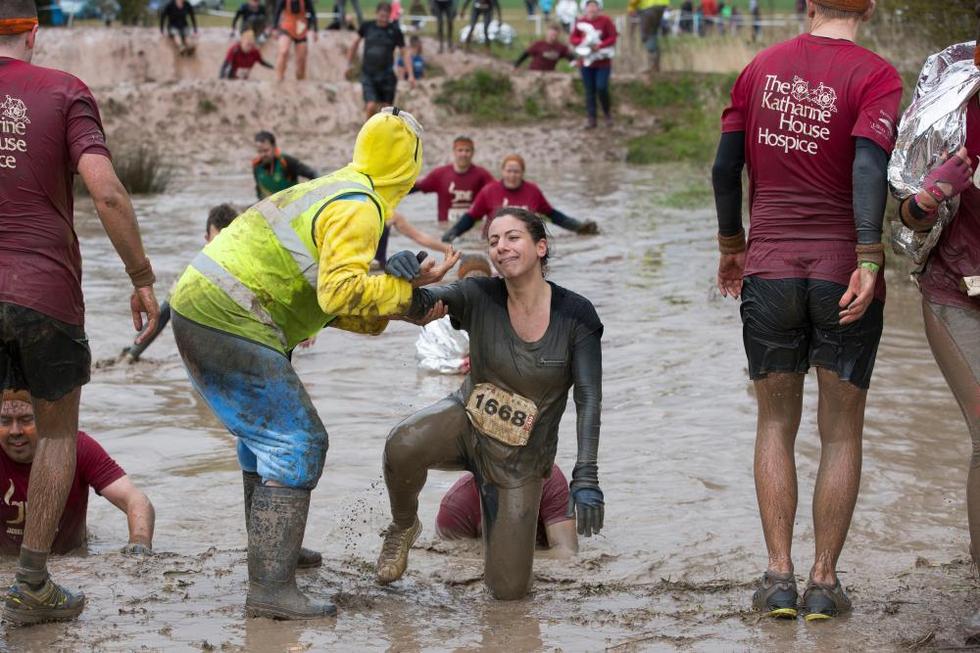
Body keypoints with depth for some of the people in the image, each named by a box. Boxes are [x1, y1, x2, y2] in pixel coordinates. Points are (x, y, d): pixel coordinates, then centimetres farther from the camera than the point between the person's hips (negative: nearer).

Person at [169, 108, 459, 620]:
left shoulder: (332, 193, 21)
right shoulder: (358, 208, -10)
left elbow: (327, 301, 19)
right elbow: (341, 291, -23)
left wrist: (399, 310, 9)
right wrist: (406, 287, -11)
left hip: (196, 305, 10)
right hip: (230, 323, -10)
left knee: (264, 432, 25)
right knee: (296, 443, -9)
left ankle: (270, 549, 40)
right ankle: (270, 588, -12)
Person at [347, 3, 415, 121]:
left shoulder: (395, 31, -5)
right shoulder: (367, 26, -2)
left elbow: (404, 53, 0)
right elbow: (356, 43, 15)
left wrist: (411, 75, -7)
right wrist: (349, 64, 18)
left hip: (387, 76, 0)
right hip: (368, 74, 0)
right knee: (371, 107, -15)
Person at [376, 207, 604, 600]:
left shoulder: (575, 316, -14)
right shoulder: (480, 298, -13)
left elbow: (588, 400, -15)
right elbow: (421, 304, -29)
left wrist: (586, 478, -24)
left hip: (521, 459, 0)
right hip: (467, 423, 0)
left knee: (508, 590, -1)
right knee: (404, 445, -37)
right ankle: (404, 526, -3)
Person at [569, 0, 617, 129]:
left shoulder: (605, 20, -5)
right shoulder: (580, 22, 3)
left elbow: (612, 38, -9)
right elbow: (572, 38, 4)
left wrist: (600, 46, -23)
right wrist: (582, 41, -16)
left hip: (603, 62, -3)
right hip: (586, 61, 3)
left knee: (601, 88, -12)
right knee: (589, 91, 3)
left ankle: (607, 113, 13)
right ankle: (591, 119, 7)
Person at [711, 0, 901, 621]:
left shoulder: (761, 68, 7)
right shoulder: (875, 75, -6)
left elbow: (726, 165, 7)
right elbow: (868, 162, -21)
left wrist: (732, 244, 21)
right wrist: (869, 260, -25)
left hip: (769, 269, 3)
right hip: (843, 274, -3)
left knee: (776, 425, 13)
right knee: (841, 433, 8)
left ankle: (779, 576, 6)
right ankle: (825, 581, 6)